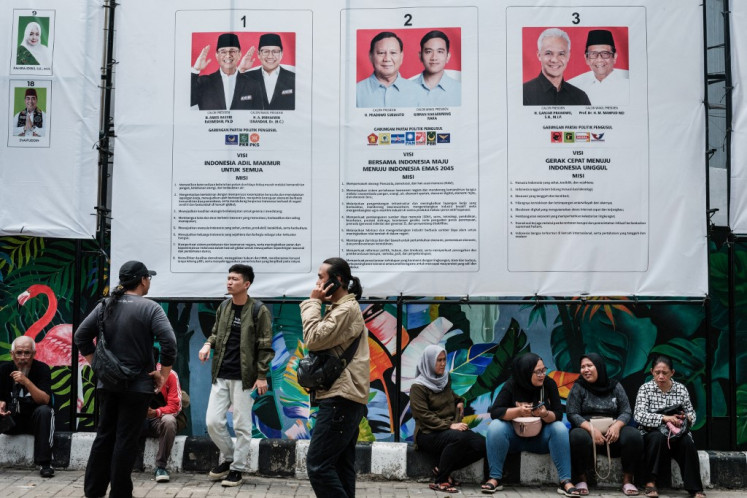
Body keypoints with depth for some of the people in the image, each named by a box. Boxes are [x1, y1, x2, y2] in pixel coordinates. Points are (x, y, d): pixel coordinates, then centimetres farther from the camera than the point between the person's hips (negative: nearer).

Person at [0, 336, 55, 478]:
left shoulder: (42, 369, -11)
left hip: (35, 419, -2)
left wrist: (26, 382, -32)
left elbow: (45, 400, -21)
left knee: (44, 411, -34)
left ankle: (45, 463, -29)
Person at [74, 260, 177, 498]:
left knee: (104, 436, 15)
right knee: (126, 441, 2)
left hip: (107, 383, 5)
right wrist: (163, 375, -8)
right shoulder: (150, 308, -10)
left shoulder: (105, 306, 5)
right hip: (138, 386, -5)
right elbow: (169, 343, -19)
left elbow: (81, 336, 4)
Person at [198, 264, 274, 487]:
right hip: (220, 375, 5)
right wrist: (208, 344, -3)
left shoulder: (258, 310, -9)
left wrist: (262, 376, -12)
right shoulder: (223, 307, 7)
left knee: (241, 426, 3)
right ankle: (229, 458, 27)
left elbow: (265, 346, -8)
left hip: (244, 377, -5)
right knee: (212, 422, 5)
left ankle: (238, 468, 18)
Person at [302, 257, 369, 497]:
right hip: (344, 398, 11)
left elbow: (313, 339, -17)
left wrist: (313, 302, -9)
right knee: (341, 466, 11)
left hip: (340, 399, -11)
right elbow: (324, 342, 22)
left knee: (317, 465, -11)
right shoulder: (340, 308, 20)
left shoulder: (347, 309, -13)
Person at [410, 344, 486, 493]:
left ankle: (442, 469, -3)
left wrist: (459, 401, 15)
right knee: (460, 438, -37)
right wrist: (449, 426, -23)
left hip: (451, 429, 7)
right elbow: (424, 416, -15)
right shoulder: (418, 387, -7)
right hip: (428, 433, -7)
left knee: (481, 445, -19)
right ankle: (440, 481, -21)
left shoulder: (445, 380, 14)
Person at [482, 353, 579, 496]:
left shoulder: (549, 384, -9)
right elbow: (495, 411, -18)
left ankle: (565, 481, -26)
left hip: (540, 438, 1)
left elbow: (558, 414, -11)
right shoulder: (511, 385, -12)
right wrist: (518, 411, -34)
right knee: (495, 427, -29)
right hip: (515, 437, -1)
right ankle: (495, 478, -22)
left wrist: (545, 414, -34)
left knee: (560, 429, -28)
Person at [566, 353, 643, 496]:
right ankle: (581, 480, -19)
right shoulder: (578, 387, 3)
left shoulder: (615, 386, 10)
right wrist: (591, 429, -22)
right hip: (587, 430, -2)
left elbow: (627, 411, 4)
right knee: (578, 436, -37)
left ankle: (628, 480, -14)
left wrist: (617, 425, -19)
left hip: (612, 432, 2)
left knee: (634, 436, -28)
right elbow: (572, 414, -5)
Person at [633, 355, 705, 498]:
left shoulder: (681, 389, 6)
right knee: (658, 437, -35)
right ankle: (650, 483, -26)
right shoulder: (645, 389, -2)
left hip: (677, 434, 2)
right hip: (652, 435, -2)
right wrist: (664, 418, -29)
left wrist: (688, 418, -16)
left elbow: (691, 413, 10)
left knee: (687, 442, -30)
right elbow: (639, 415, -16)